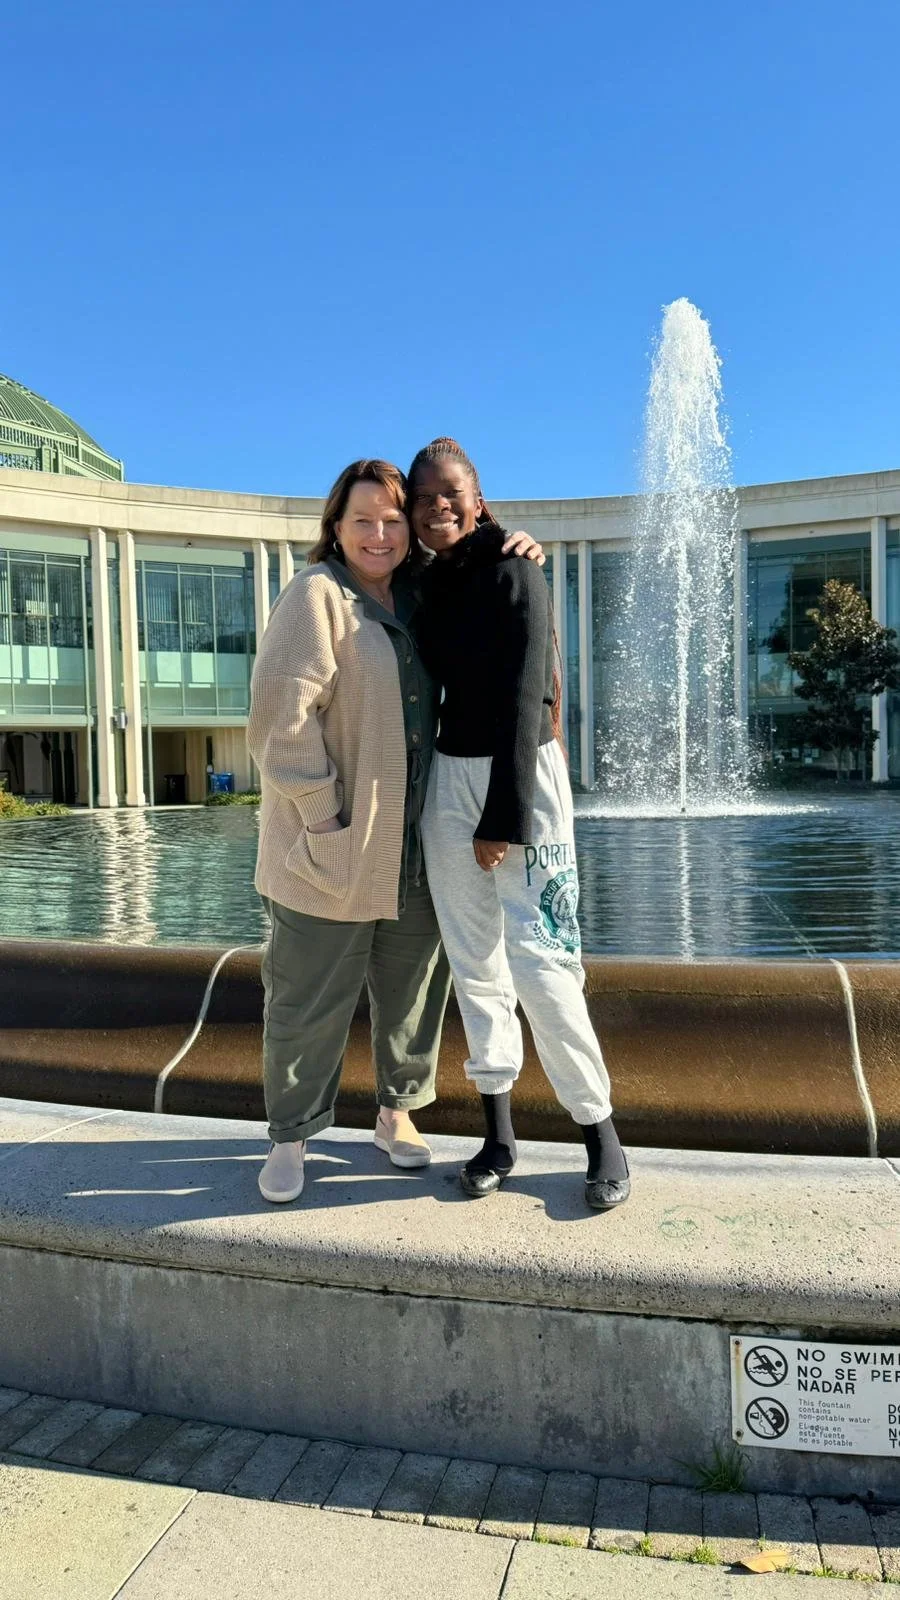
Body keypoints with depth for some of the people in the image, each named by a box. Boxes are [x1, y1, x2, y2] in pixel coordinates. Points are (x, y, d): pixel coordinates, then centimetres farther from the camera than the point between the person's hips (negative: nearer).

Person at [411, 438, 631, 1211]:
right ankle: (498, 1132, 18)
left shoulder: (513, 576, -9)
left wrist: (504, 817, -16)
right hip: (447, 777, 6)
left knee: (538, 961, -10)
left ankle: (601, 1131, 7)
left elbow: (522, 700, -14)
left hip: (521, 773, -6)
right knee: (474, 961, 7)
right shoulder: (427, 587, 10)